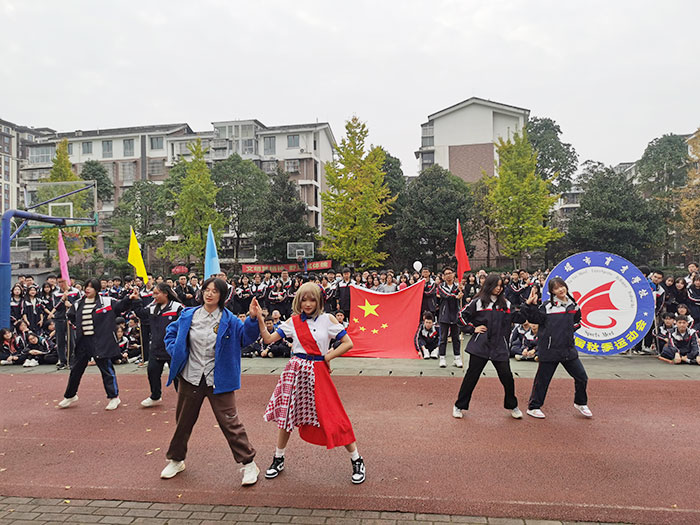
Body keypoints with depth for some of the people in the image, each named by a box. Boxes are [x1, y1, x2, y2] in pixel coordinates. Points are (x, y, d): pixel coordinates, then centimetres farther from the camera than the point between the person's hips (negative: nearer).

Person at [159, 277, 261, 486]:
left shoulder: (229, 320, -7)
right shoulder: (188, 315, 2)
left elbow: (245, 337, -17)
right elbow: (171, 332, 17)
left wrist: (252, 319, -32)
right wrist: (175, 351, 2)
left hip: (218, 381, -4)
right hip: (190, 378, 4)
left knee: (230, 422, -3)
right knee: (183, 421, 20)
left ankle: (248, 464, 10)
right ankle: (176, 460, 43)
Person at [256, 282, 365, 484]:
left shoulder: (327, 319, -2)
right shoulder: (293, 322, 5)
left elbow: (348, 343, -3)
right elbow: (268, 339, 3)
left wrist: (327, 357, -6)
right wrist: (260, 320, -8)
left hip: (318, 372, -2)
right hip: (295, 371, 3)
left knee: (333, 416, -1)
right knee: (287, 415, 11)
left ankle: (357, 461, 15)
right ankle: (278, 459, 33)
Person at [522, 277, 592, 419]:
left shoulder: (573, 305, 9)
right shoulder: (547, 306, -8)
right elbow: (535, 318, -17)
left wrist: (568, 330, 12)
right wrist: (530, 305, -29)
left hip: (568, 349, 5)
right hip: (549, 349, -5)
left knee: (581, 377, 10)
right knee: (542, 379, 3)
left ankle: (580, 403, 35)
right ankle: (533, 407, 18)